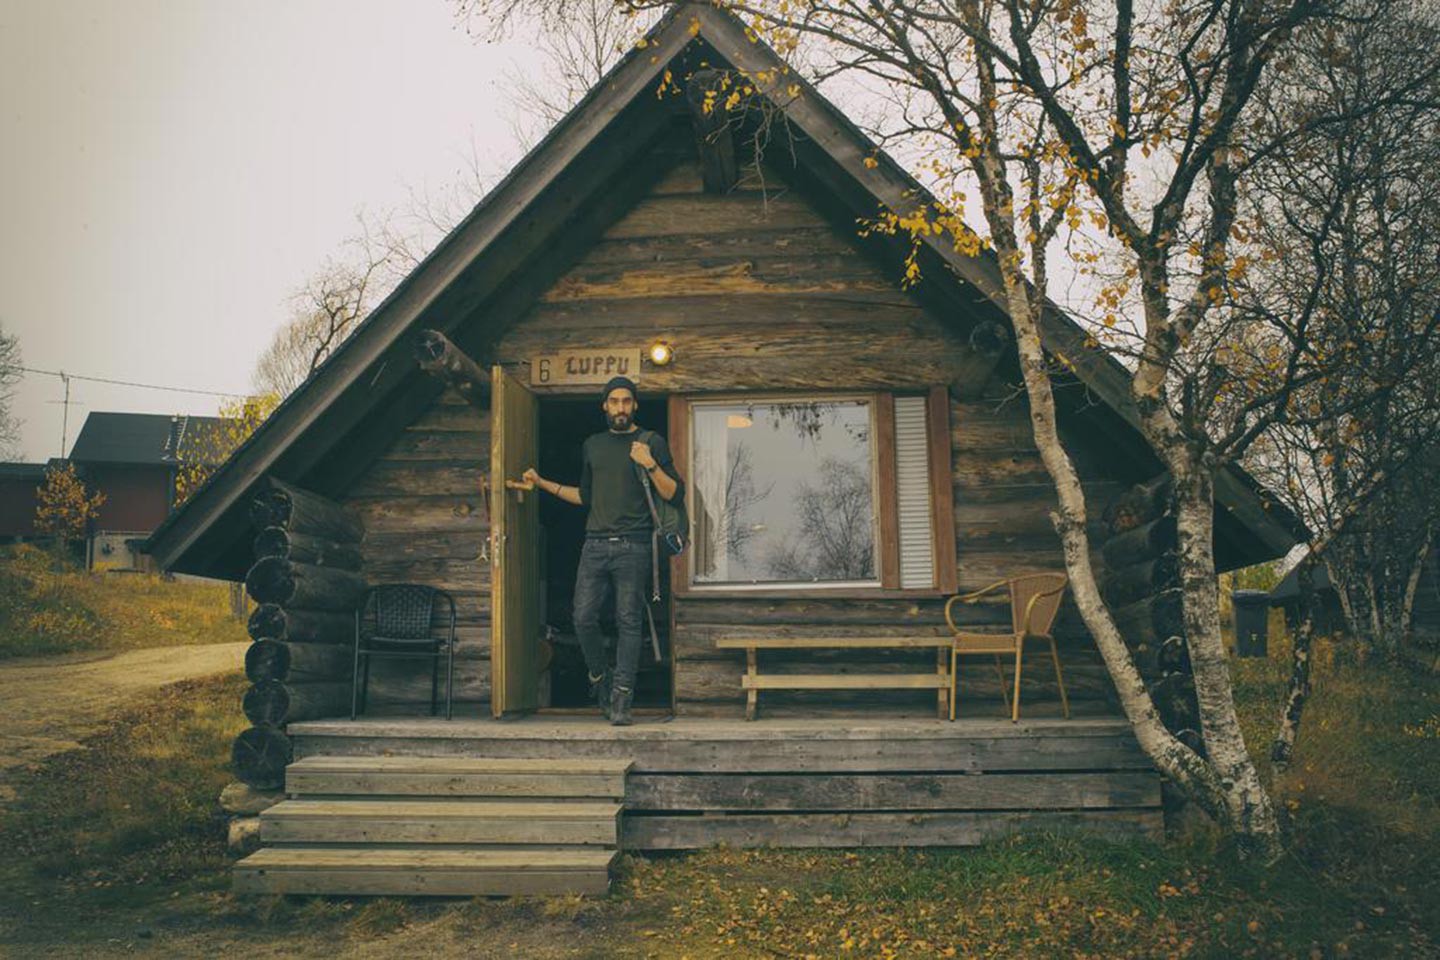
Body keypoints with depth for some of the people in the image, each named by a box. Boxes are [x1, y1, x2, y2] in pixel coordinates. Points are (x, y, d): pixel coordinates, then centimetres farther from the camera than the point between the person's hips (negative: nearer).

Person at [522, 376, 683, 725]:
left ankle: (621, 699, 1)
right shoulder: (592, 445, 19)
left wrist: (650, 465, -14)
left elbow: (675, 493, 0)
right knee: (584, 618, -2)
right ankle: (599, 679, 22)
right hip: (595, 544, 4)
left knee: (629, 622, -4)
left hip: (632, 547, -4)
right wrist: (544, 484, 21)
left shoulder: (652, 442, 6)